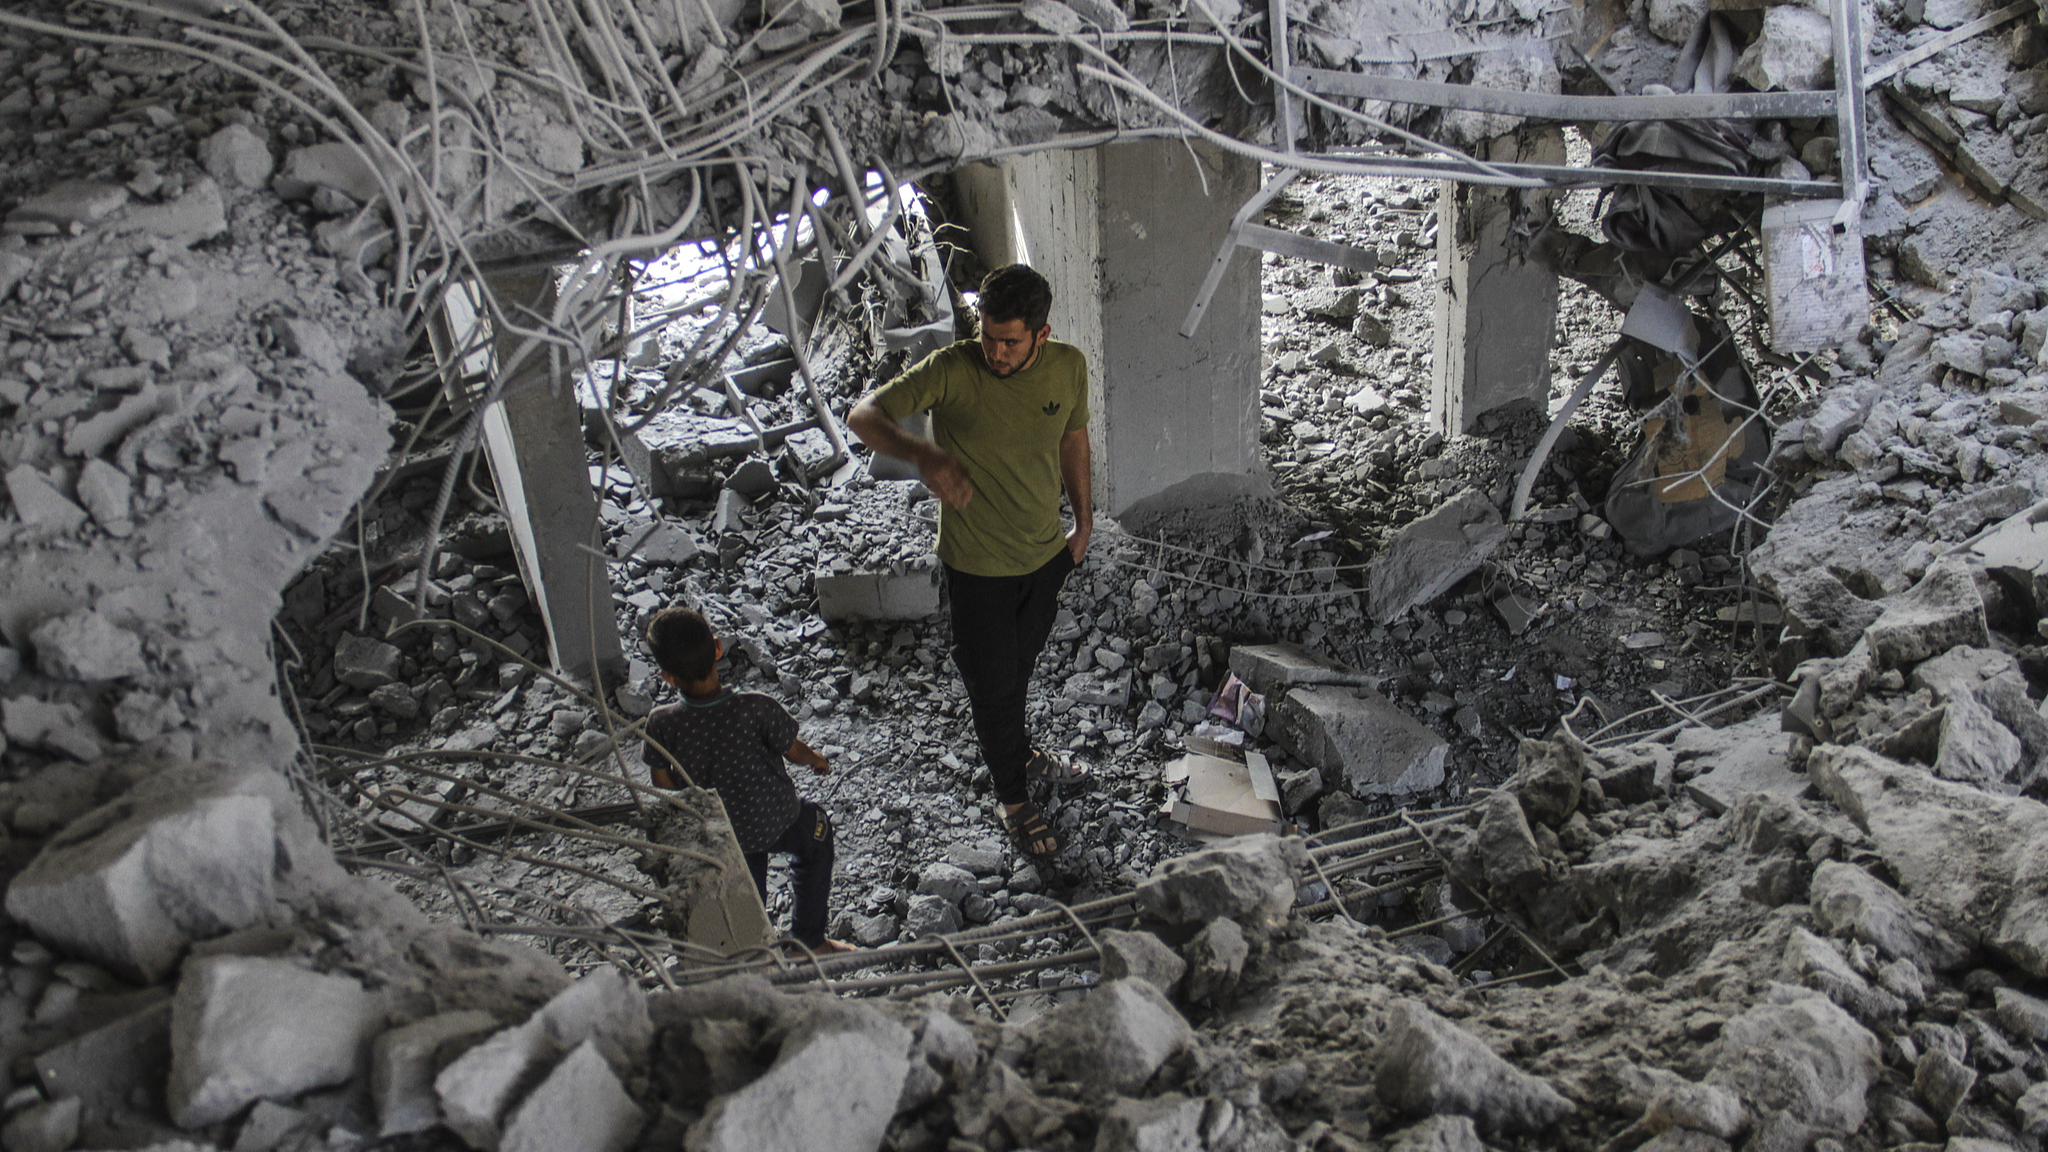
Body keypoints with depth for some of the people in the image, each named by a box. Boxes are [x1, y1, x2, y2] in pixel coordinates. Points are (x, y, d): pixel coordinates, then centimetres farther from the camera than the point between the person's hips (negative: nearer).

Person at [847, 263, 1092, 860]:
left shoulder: (1069, 367, -12)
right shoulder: (953, 369, -25)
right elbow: (864, 414, -29)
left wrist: (1083, 517, 13)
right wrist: (922, 453, -48)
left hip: (1048, 552, 4)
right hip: (978, 565, -4)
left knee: (1022, 664, 27)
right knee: (992, 682, 12)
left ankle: (1019, 750, 55)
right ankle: (1013, 795, 35)